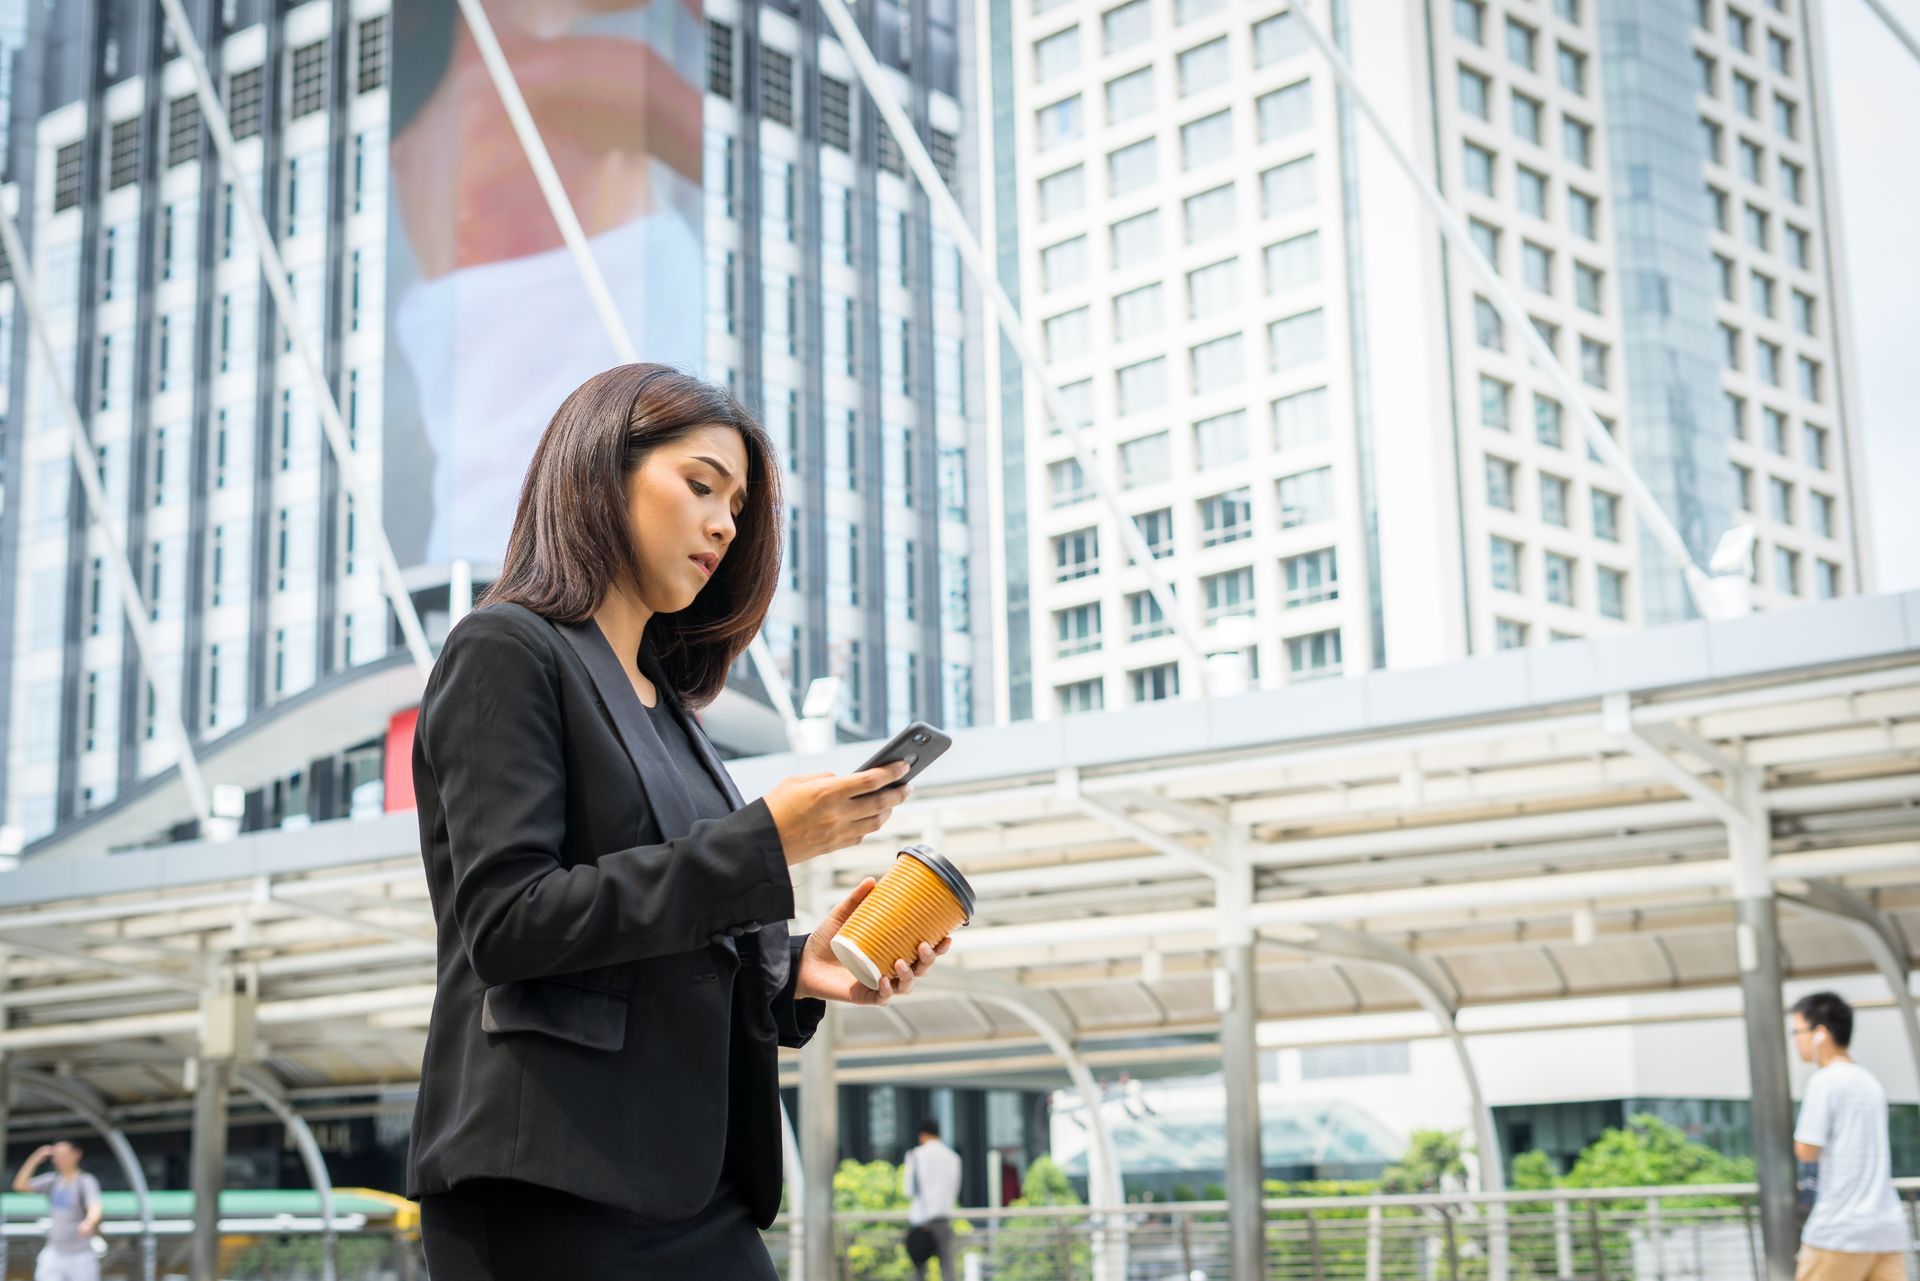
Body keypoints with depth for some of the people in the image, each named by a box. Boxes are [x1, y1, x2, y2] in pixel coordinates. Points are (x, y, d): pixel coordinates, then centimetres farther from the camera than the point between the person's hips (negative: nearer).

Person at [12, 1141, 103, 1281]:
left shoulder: (86, 1181, -10)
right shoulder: (53, 1181, 9)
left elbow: (95, 1209, -26)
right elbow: (20, 1185, 4)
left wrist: (88, 1222, -50)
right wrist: (35, 1159, -7)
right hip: (53, 1254, 5)